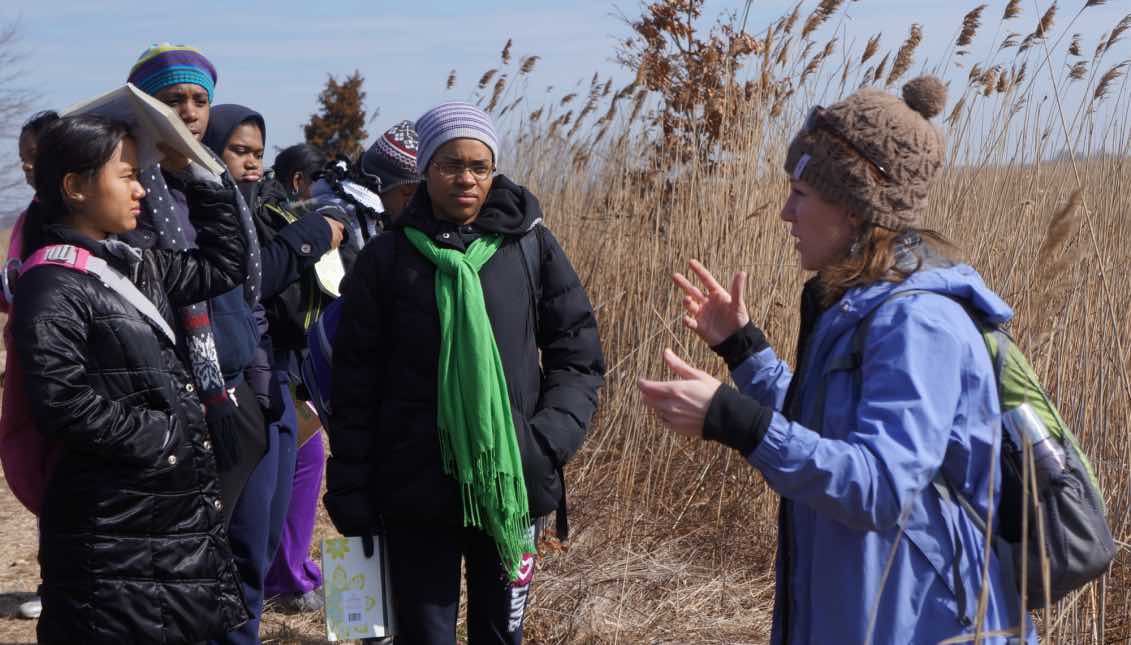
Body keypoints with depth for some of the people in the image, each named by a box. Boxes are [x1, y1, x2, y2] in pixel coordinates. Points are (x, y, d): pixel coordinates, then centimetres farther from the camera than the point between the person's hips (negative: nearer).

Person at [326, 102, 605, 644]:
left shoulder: (530, 247, 1)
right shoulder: (386, 258, 0)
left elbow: (578, 356, 4)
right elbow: (355, 383, 2)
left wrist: (550, 440, -10)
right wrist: (350, 491, -2)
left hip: (511, 486, 1)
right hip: (416, 492, -1)